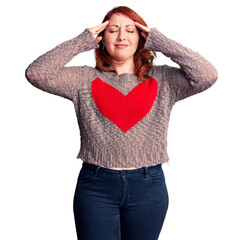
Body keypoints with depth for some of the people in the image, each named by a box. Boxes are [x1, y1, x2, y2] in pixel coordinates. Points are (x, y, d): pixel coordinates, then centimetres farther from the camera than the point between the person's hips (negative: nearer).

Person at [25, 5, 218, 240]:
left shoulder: (163, 80, 6)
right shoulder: (84, 79, 4)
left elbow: (207, 75, -7)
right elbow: (36, 73, -7)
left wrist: (161, 42, -2)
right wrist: (82, 42, -3)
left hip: (148, 186, 1)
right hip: (95, 187, -1)